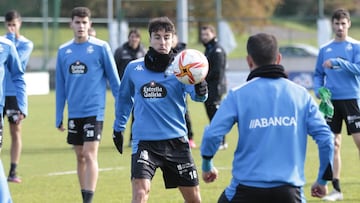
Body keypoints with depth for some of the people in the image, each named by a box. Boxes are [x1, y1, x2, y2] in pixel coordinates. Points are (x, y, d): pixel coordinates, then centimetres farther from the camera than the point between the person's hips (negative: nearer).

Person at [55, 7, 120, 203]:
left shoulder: (101, 47, -4)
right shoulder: (63, 51, 7)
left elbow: (114, 79, 0)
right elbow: (60, 86, 12)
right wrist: (59, 117, 11)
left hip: (94, 111, -5)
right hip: (74, 113, 5)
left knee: (90, 154, -13)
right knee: (80, 156, 10)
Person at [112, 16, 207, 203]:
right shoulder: (133, 68, 3)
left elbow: (198, 96, -20)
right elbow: (124, 98, 21)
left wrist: (200, 88, -42)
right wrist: (118, 128, 24)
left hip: (176, 140, 1)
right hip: (144, 141, -1)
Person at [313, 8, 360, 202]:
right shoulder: (325, 49, 10)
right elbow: (318, 75, 15)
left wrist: (337, 62, -22)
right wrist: (318, 90, -3)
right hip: (331, 101, 3)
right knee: (333, 144, 4)